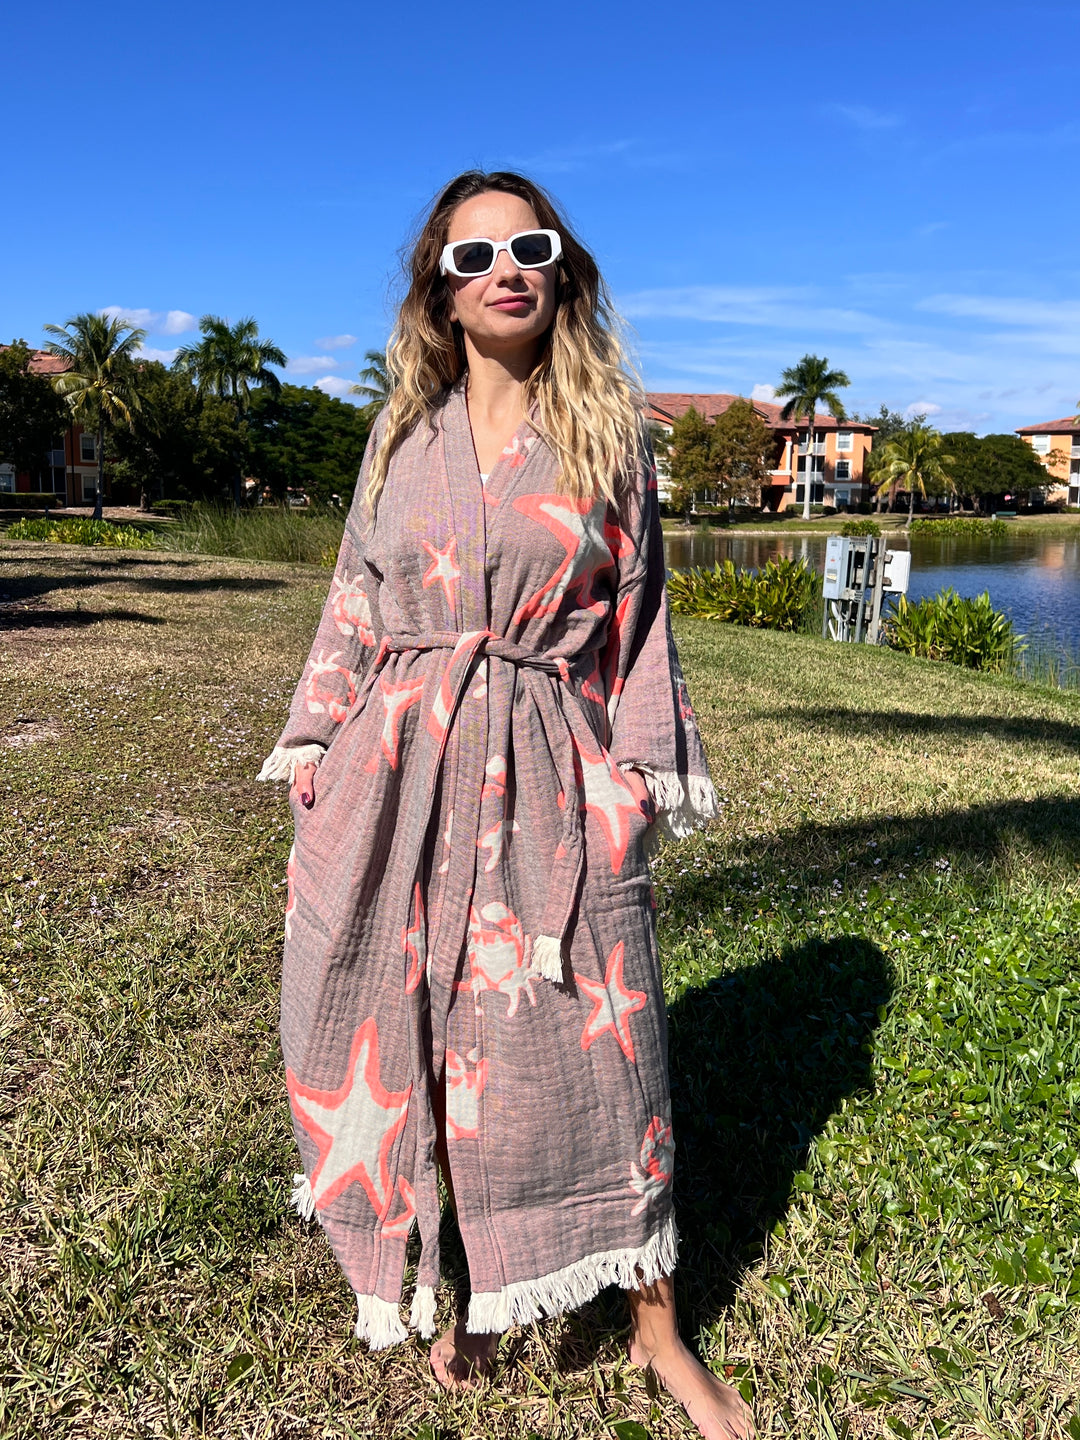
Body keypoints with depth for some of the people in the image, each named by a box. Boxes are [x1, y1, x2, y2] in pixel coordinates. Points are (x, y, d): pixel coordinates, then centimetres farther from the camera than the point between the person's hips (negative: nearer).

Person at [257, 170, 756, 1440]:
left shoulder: (608, 433, 6)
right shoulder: (404, 436, 11)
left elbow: (636, 622, 5)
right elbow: (354, 608, 12)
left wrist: (641, 784, -1)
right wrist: (314, 759, 7)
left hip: (551, 781, -2)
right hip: (400, 775, 2)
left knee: (587, 1050, 4)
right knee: (419, 1042, 9)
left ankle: (657, 1334, 27)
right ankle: (472, 1295, 35)